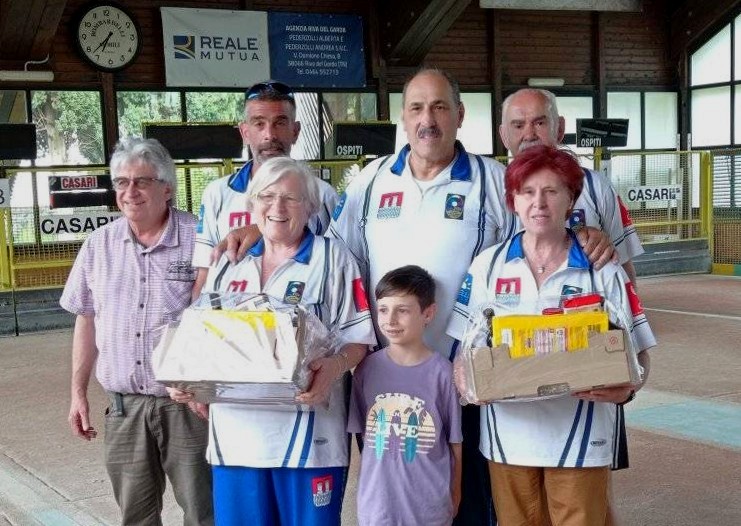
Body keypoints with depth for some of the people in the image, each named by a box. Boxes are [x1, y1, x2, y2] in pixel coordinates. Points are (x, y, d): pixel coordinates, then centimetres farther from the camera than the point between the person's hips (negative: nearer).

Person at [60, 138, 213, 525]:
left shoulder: (198, 239, -7)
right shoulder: (99, 245, 6)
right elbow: (86, 321, 13)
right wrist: (78, 392, 11)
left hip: (187, 402, -4)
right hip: (123, 406, 4)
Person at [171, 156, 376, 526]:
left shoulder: (331, 258, 0)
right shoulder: (229, 263, 14)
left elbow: (357, 337, -5)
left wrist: (332, 367, -25)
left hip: (306, 433, -4)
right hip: (236, 434, 4)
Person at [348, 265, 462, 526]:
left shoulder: (442, 372, -9)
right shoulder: (367, 369, -2)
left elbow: (455, 444, -1)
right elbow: (362, 434, 7)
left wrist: (454, 498, 4)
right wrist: (368, 484, 3)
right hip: (375, 504, 2)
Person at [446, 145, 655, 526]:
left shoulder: (602, 270, -1)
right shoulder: (488, 265, 4)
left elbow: (636, 351, 1)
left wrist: (626, 386, -20)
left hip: (580, 437, -1)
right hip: (509, 437, 2)